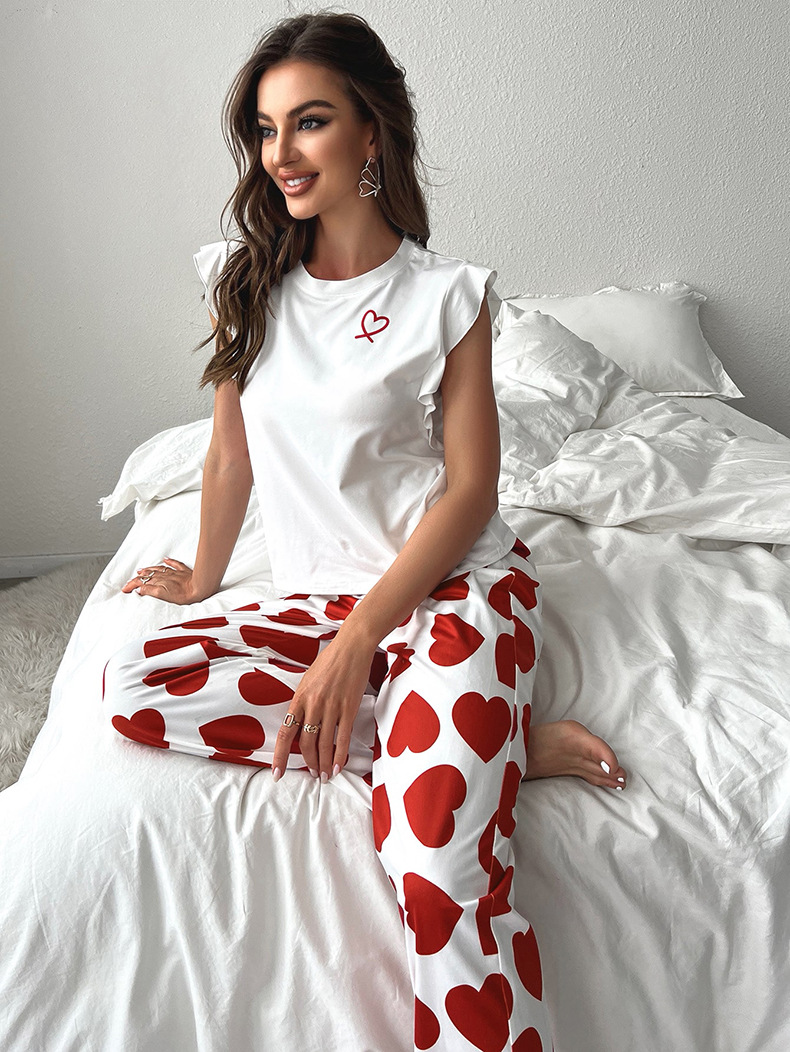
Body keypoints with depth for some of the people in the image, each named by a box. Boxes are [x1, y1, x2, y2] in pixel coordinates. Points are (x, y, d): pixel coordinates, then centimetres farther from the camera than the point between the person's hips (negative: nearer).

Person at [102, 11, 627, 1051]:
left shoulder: (446, 294, -4)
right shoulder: (246, 280, 7)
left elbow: (469, 491, -8)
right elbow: (231, 452, 15)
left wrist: (355, 646, -17)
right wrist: (203, 576, 21)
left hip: (454, 585, -5)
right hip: (318, 594, 6)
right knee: (132, 688, -21)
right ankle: (494, 742, -16)